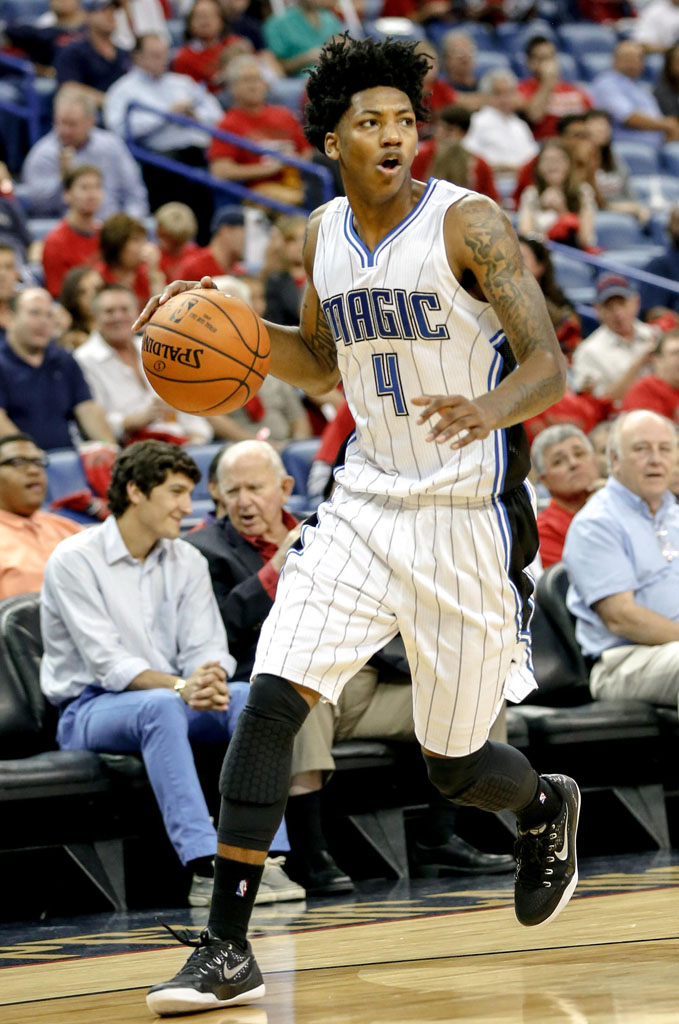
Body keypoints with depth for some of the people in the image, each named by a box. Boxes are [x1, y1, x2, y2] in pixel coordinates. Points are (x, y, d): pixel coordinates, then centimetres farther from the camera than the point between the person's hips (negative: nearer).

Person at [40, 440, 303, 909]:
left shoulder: (187, 562, 9)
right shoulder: (75, 561, -10)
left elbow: (206, 647, -1)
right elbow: (108, 663, -18)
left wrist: (211, 680, -27)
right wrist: (179, 686, -34)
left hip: (168, 701, 5)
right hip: (90, 708, -5)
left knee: (250, 696, -24)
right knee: (160, 706, -38)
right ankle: (205, 867, -47)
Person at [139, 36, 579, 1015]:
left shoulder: (467, 224, -13)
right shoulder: (324, 235, 5)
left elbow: (550, 366, -18)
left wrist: (489, 408, -41)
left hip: (468, 516, -5)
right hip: (367, 503, 5)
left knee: (454, 764, 6)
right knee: (270, 697, -13)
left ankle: (546, 808, 44)